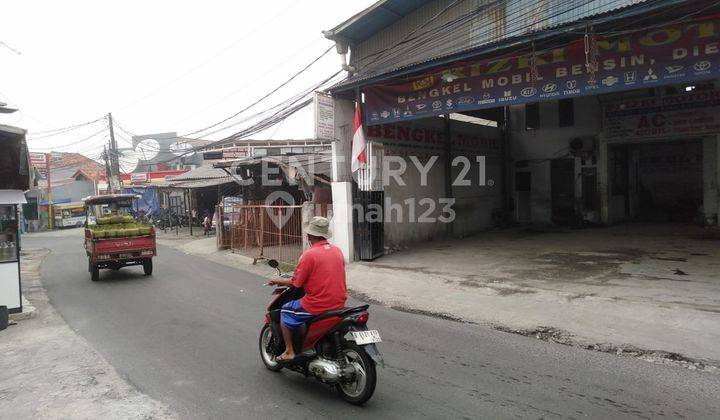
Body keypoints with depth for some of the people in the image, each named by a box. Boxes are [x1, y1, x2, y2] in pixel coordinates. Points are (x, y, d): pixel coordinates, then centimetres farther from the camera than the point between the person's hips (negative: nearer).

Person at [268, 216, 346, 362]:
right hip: (339, 303, 7)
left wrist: (279, 281, 10)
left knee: (285, 312, 16)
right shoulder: (338, 250, 4)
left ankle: (289, 351, 16)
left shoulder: (309, 255, -15)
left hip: (318, 305, -7)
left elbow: (296, 283, -9)